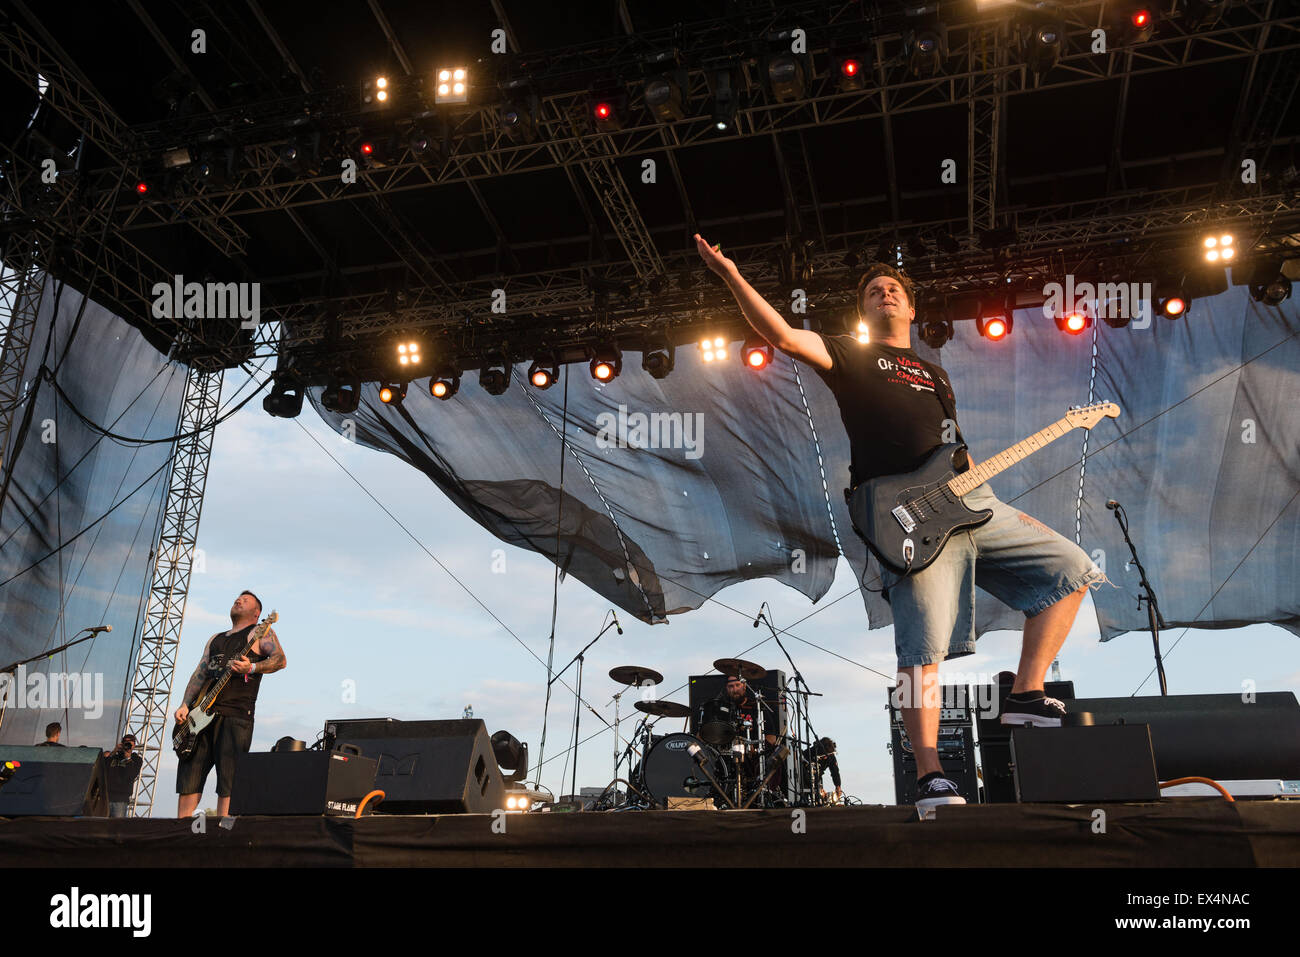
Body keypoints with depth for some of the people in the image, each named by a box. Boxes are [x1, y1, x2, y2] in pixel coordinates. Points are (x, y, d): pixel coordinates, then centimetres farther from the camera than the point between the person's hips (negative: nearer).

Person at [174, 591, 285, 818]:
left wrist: (252, 668, -23)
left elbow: (280, 660, -7)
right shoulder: (215, 639, 27)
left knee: (228, 778, -10)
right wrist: (185, 705, 7)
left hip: (236, 715, -6)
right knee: (188, 774, 2)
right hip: (203, 713, 6)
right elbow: (199, 673, 21)